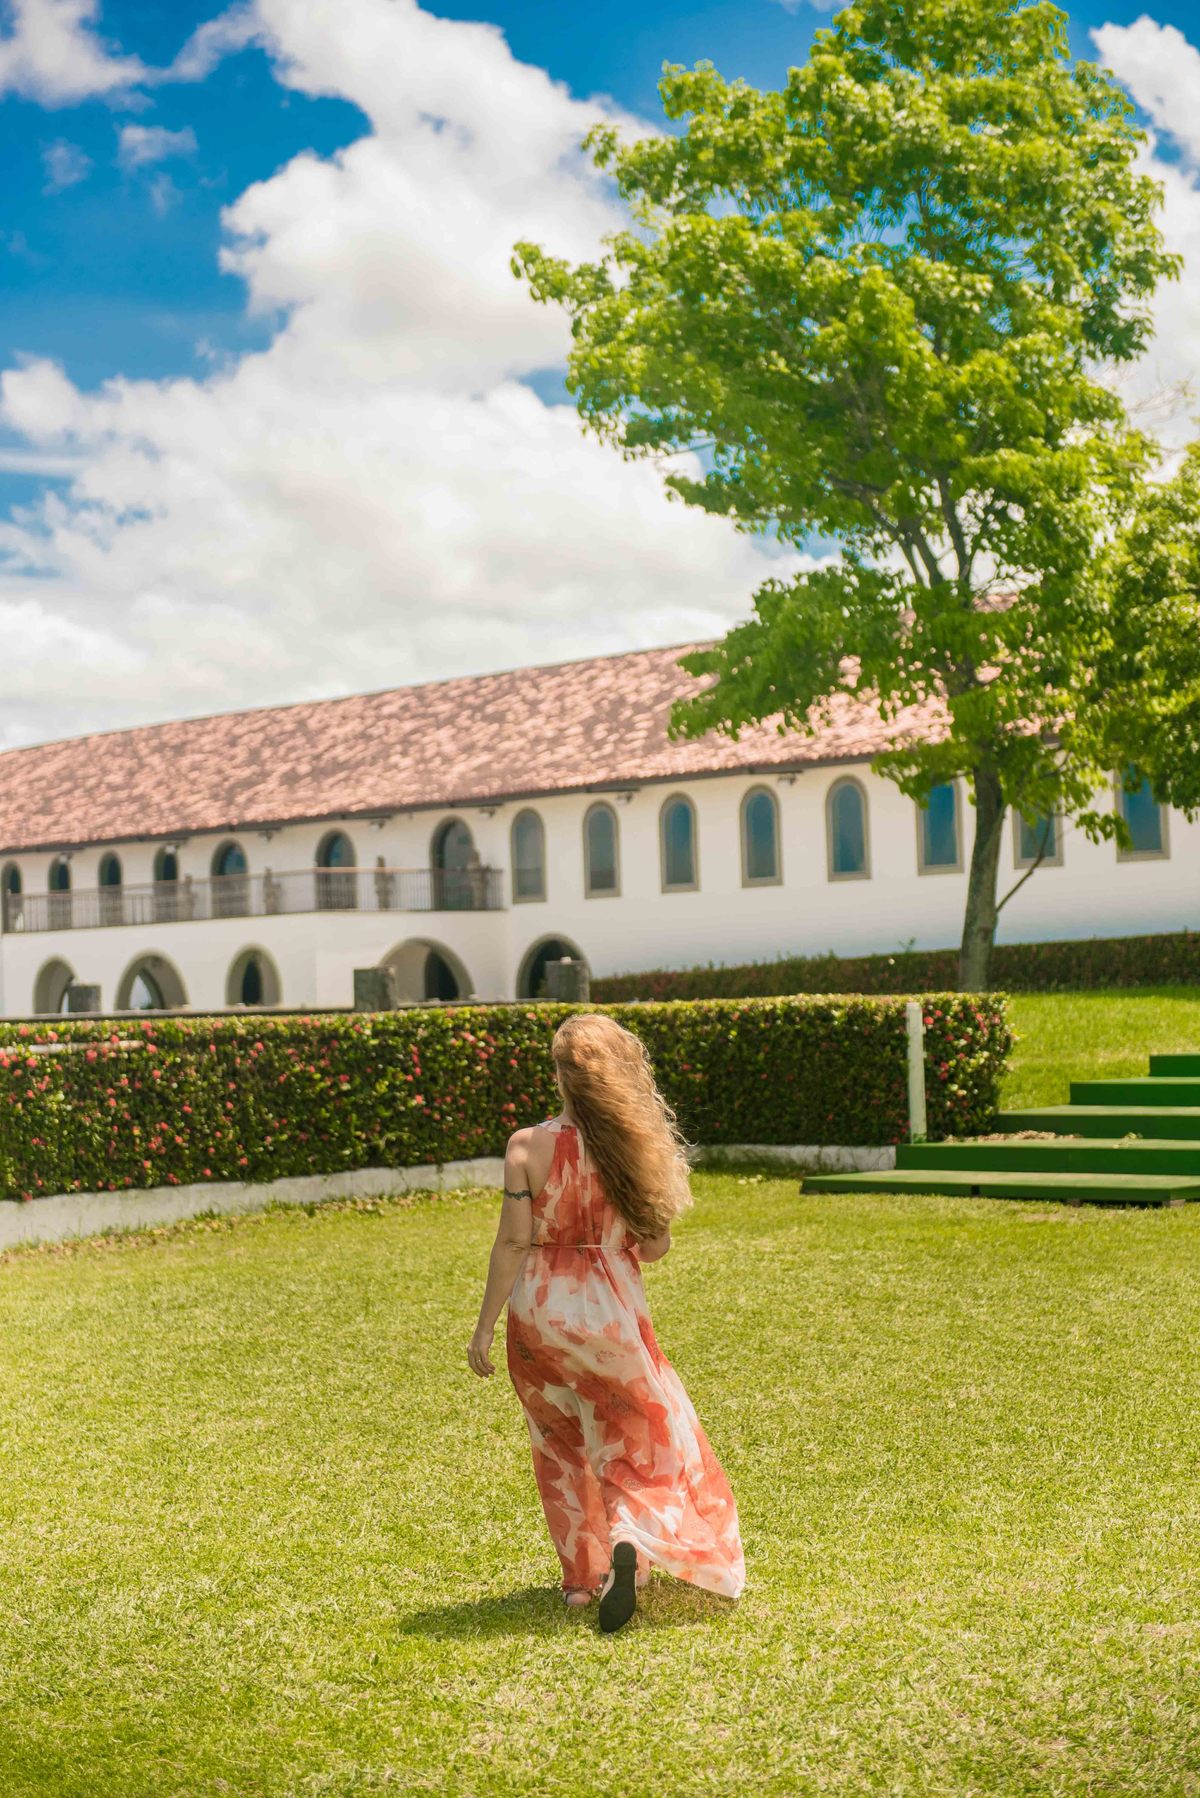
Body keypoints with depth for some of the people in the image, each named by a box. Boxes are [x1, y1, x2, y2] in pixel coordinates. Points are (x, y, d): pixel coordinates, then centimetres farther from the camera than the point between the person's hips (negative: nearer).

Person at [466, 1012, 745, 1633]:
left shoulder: (528, 1146, -12)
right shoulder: (636, 1149, -6)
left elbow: (513, 1241, -12)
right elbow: (655, 1247, -2)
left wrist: (485, 1325, -4)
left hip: (540, 1312, 0)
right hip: (611, 1312, 0)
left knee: (560, 1444, 20)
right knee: (634, 1441, 12)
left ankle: (581, 1575, 25)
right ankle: (630, 1540, -16)